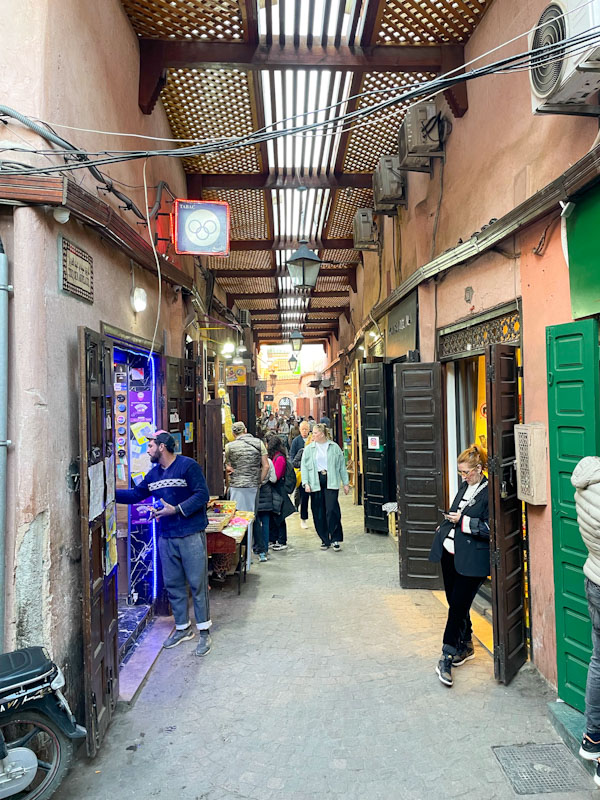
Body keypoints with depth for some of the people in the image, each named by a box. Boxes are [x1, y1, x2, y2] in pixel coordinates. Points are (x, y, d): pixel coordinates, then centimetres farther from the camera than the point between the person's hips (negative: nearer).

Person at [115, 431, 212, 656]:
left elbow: (202, 495, -16)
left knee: (198, 584, -1)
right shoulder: (154, 473, 13)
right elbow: (135, 494, 22)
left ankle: (204, 631, 11)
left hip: (191, 536, -7)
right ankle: (182, 628, 29)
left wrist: (176, 510, -19)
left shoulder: (188, 466, -10)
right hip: (166, 537, 7)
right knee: (173, 585, 13)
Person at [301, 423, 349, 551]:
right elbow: (304, 467, 5)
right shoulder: (309, 449, 9)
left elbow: (342, 465, 9)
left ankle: (336, 539, 0)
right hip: (315, 482, 2)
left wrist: (345, 483, 7)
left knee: (332, 510, -11)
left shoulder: (334, 447, 6)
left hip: (331, 481, -2)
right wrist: (306, 483, -6)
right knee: (319, 513, 4)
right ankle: (325, 540, 16)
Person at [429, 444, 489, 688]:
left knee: (458, 606, -5)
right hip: (450, 553, 8)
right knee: (455, 603, 16)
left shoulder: (489, 492, -15)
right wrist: (446, 525, 12)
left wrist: (463, 521, -20)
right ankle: (466, 646, 34)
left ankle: (447, 658, 3)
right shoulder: (465, 486, 11)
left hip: (471, 560, -8)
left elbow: (490, 529, -19)